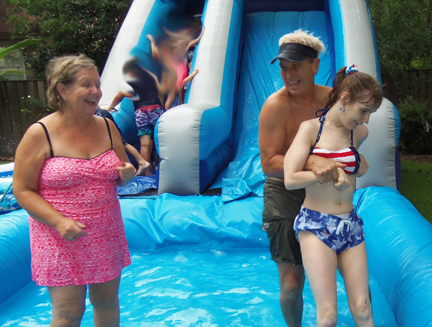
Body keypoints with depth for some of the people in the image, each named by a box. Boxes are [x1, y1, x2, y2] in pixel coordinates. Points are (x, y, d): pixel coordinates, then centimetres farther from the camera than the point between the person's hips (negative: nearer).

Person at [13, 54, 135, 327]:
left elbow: (121, 175, 15)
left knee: (108, 302, 15)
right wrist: (58, 222, -21)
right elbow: (23, 191, -9)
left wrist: (127, 175, -10)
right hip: (61, 239, -4)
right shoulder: (40, 134, -11)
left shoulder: (107, 127, 4)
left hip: (106, 233, 5)